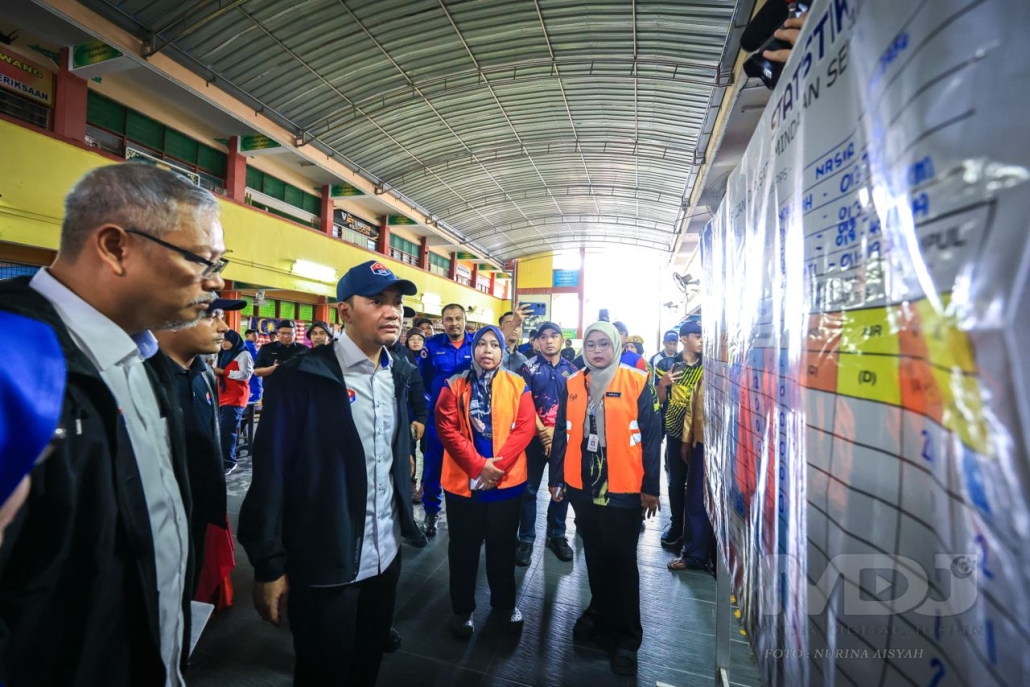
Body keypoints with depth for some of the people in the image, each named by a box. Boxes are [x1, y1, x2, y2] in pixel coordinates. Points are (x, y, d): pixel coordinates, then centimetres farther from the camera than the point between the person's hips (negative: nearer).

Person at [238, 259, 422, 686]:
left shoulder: (399, 374, 2)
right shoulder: (304, 376, -17)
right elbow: (271, 469, -15)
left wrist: (403, 524, 10)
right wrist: (268, 564, -12)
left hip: (387, 554, 6)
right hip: (324, 562, -5)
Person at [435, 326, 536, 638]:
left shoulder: (518, 385, 0)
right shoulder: (454, 385, -1)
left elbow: (524, 428, -6)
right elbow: (446, 428, -9)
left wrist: (498, 465, -16)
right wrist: (478, 464, -17)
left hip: (506, 480, 1)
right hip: (463, 480, 0)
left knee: (502, 545, 16)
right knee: (463, 547, 13)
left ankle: (504, 602, 38)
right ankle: (462, 609, 33)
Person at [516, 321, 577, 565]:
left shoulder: (571, 370, 5)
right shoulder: (529, 367, -1)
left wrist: (556, 430, -9)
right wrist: (541, 430, -12)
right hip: (535, 436, -2)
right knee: (529, 488, 4)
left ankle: (557, 535, 28)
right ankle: (526, 538, 18)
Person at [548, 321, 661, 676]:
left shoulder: (638, 382, -8)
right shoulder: (573, 384, 2)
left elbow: (651, 437, -7)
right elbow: (562, 434, 6)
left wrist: (651, 486, -7)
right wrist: (556, 478, 6)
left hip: (624, 489, -3)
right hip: (582, 486, 4)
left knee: (621, 560, 8)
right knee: (595, 554, 20)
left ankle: (627, 634, 27)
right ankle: (599, 611, 42)